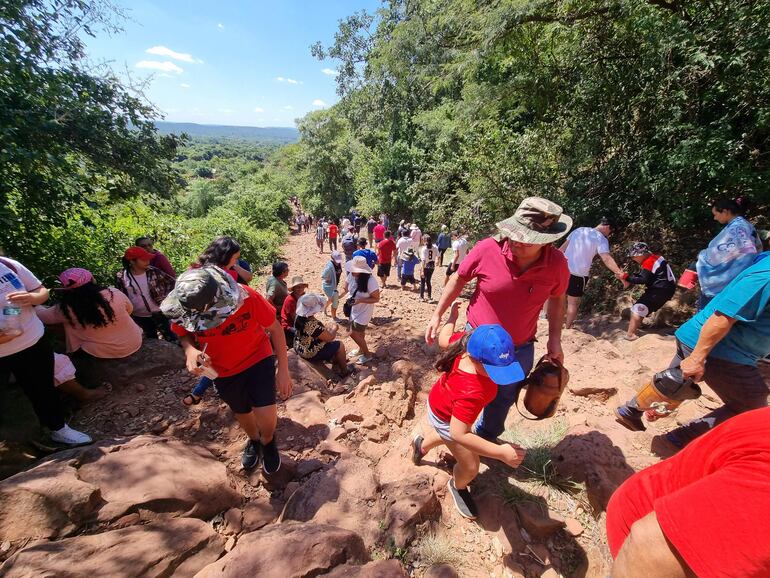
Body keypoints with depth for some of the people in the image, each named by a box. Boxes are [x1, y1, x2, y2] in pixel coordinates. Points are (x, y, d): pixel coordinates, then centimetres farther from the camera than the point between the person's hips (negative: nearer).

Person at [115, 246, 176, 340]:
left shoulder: (153, 271, -11)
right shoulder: (121, 277, -12)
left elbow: (171, 282, -1)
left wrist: (164, 297, -6)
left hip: (158, 313, -1)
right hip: (139, 317, 1)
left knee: (170, 337, 10)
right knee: (151, 339, 20)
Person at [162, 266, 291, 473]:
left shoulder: (246, 297, -33)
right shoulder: (183, 312, -25)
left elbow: (275, 328, -18)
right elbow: (184, 335, -1)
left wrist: (283, 370, -14)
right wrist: (190, 350, -27)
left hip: (257, 359, -3)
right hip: (224, 371, 3)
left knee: (266, 418, -13)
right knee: (242, 413, 22)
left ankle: (268, 442, 25)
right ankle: (253, 440, 58)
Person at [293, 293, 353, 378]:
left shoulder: (300, 316, -8)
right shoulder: (313, 324, -35)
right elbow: (329, 337, -22)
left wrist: (327, 330, 6)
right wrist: (335, 328, -4)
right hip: (311, 353, -9)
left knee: (333, 342, 24)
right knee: (340, 345, 6)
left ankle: (337, 361, 43)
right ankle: (344, 371, 25)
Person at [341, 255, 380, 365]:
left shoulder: (370, 281, -31)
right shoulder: (351, 275, -14)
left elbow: (376, 298, -21)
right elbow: (345, 289, 2)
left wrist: (360, 300, -31)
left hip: (363, 311, -6)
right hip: (353, 309, 6)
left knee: (353, 333, -4)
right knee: (359, 332, 24)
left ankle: (367, 355, 17)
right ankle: (361, 349, 50)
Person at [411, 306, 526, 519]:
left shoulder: (467, 344, -31)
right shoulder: (472, 392, -48)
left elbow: (444, 340, -10)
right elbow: (458, 434, -44)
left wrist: (453, 317, 7)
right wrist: (501, 452, -43)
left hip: (440, 401, 8)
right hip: (446, 419, -8)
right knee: (470, 468, 8)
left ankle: (422, 445, 69)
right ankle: (458, 487, 43)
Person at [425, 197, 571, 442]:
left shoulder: (557, 264, -17)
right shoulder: (488, 249, -24)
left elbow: (557, 299, 4)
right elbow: (459, 279, -7)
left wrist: (554, 339, 2)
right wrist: (437, 315, -3)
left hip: (520, 349, 2)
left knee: (501, 403, 24)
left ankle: (485, 437, 54)